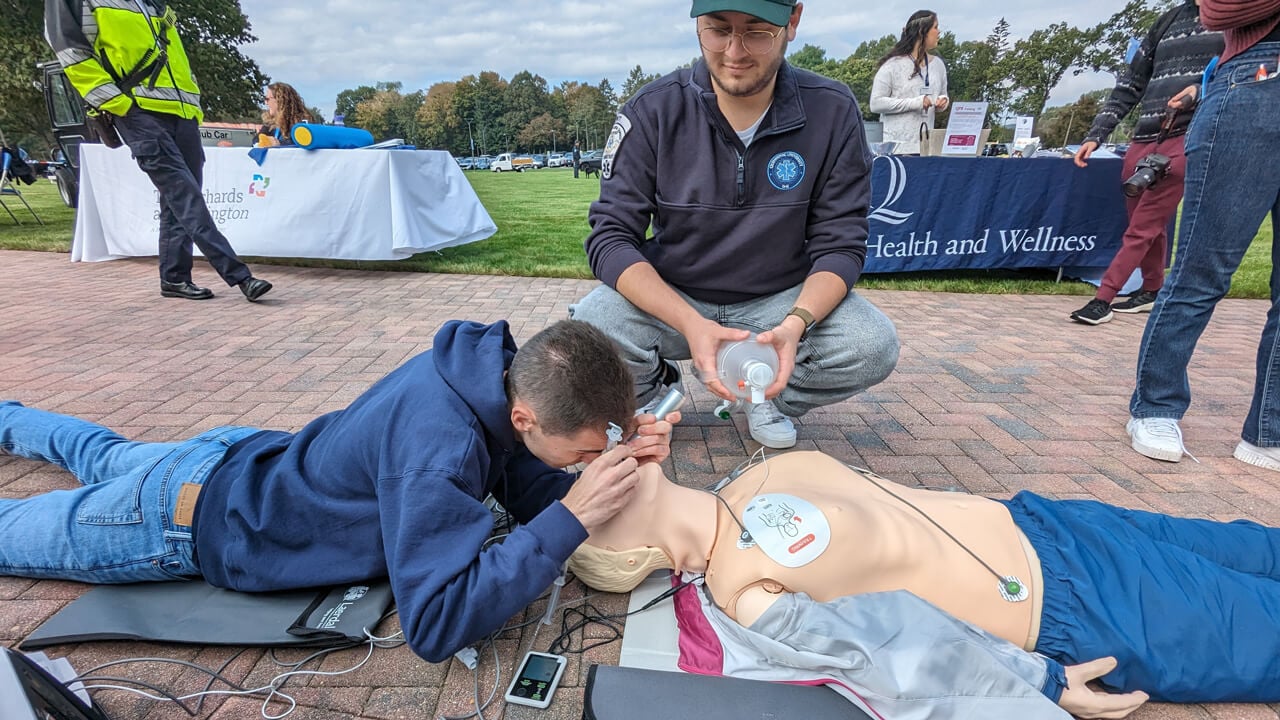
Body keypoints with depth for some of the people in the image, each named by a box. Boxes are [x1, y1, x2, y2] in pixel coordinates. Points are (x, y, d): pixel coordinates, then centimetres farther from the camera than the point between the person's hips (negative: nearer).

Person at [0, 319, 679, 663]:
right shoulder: (438, 452, -43)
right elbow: (435, 624, -40)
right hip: (187, 521, -7)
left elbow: (531, 494, -8)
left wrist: (621, 462, -26)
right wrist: (572, 517, -43)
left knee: (103, 456, 36)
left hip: (247, 456, 7)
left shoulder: (500, 366, -20)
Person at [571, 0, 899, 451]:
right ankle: (652, 389, 7)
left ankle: (769, 396, 8)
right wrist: (690, 323, -33)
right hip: (669, 298, 0)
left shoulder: (833, 112, -10)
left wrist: (796, 322, -30)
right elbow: (610, 236, -17)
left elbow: (840, 244, -8)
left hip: (781, 299, 1)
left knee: (873, 348, -25)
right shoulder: (654, 110, -13)